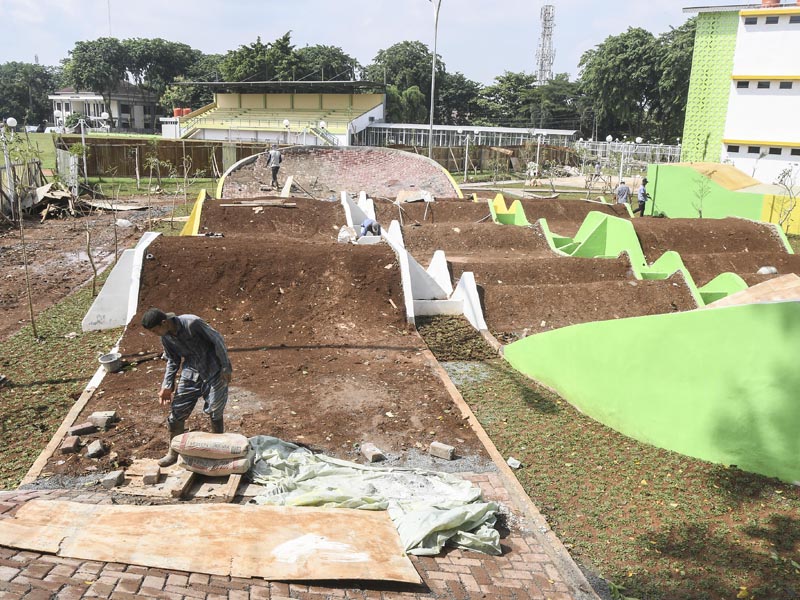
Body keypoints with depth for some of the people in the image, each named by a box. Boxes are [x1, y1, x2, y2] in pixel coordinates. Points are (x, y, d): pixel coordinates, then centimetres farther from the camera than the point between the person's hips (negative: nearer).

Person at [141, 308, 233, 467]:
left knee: (215, 412, 0)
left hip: (213, 371, -5)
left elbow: (217, 340, -19)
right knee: (176, 411, 3)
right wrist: (167, 386, 2)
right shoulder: (165, 337, -5)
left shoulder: (192, 323, -27)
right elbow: (173, 361, 9)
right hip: (191, 373, 6)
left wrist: (226, 368, -15)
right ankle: (174, 452, 20)